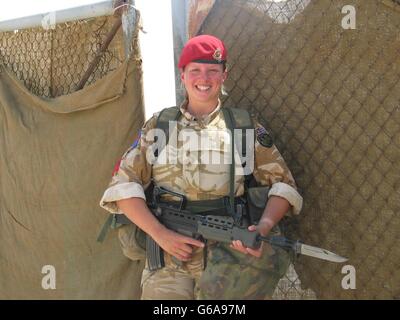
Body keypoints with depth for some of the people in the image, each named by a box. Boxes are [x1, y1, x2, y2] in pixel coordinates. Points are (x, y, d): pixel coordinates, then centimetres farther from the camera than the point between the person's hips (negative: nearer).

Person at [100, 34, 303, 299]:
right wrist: (160, 234, -9)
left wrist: (264, 227, -10)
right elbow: (123, 185, 4)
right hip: (168, 262, 1)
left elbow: (283, 184, 9)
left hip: (229, 258, 0)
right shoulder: (158, 126, 9)